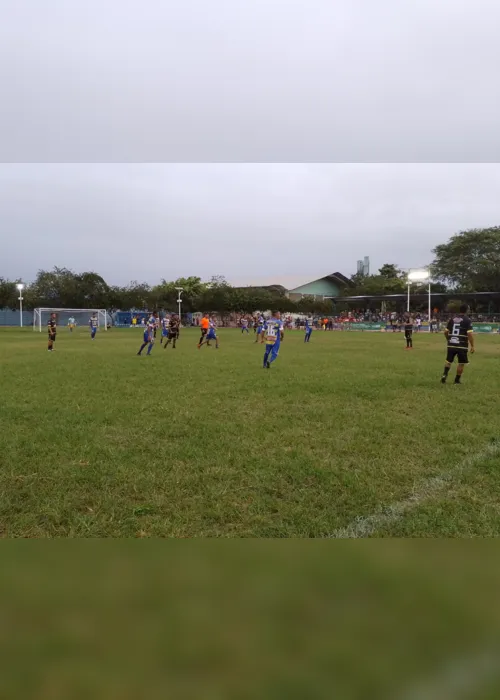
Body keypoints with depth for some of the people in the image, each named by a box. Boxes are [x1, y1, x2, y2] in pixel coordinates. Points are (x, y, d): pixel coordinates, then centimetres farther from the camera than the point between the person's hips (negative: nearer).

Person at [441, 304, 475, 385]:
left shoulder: (452, 319, 6)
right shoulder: (467, 320, -8)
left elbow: (446, 332, 10)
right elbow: (470, 334, -15)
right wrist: (472, 346, -9)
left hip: (451, 345, 4)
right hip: (462, 345, -4)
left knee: (449, 361, 18)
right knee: (461, 363, 10)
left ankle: (445, 374, -1)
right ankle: (457, 380, 14)